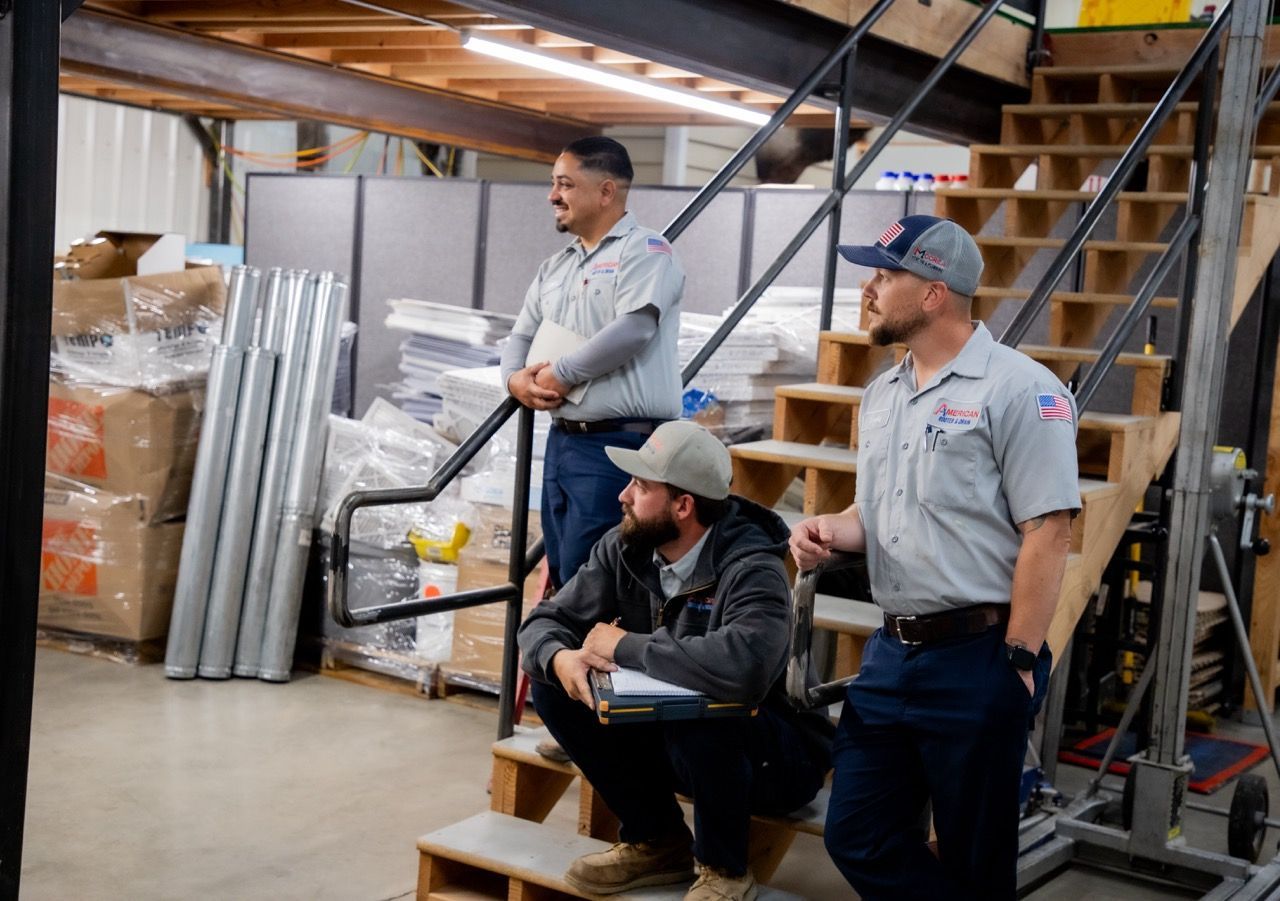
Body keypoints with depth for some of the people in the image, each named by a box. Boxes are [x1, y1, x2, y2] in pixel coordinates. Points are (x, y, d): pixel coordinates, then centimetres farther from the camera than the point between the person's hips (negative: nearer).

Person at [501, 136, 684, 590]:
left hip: (619, 444, -8)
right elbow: (521, 336, 23)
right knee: (560, 577, 13)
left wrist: (561, 374, -13)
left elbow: (633, 328, -21)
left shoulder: (644, 250, -6)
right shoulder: (555, 266, 20)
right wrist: (516, 378, -1)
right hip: (562, 440, 9)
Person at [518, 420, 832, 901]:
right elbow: (545, 622, -4)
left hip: (771, 754, -6)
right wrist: (560, 658, -30)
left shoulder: (751, 568, -27)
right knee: (554, 686, -10)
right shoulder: (624, 549, -7)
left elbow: (743, 667, -46)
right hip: (667, 729, 6)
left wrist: (626, 646, -33)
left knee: (697, 710, -37)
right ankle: (656, 842, 6)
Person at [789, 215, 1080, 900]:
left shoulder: (1019, 389, -12)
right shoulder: (882, 394, 13)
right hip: (892, 654, 8)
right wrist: (827, 530, 1)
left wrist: (1019, 661, -17)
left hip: (977, 659, -7)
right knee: (856, 839, 10)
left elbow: (1047, 533, -16)